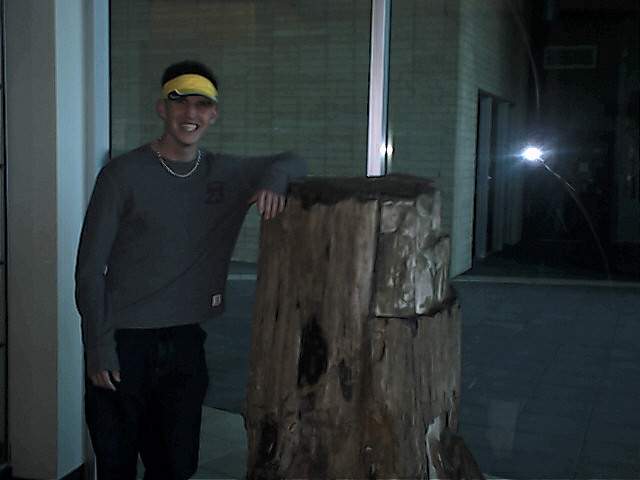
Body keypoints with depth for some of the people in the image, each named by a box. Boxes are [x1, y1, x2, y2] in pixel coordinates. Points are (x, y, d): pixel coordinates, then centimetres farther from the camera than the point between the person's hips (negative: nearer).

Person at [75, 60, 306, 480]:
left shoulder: (226, 175, 5)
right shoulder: (123, 175, -6)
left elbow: (293, 162, 16)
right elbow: (90, 269, -6)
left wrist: (275, 179, -9)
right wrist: (99, 350, -11)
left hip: (185, 343, 4)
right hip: (123, 344, -3)